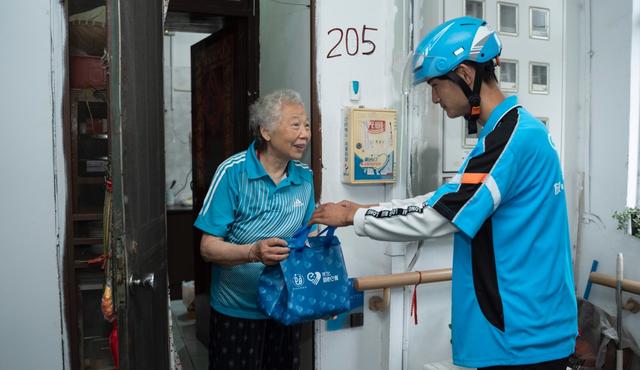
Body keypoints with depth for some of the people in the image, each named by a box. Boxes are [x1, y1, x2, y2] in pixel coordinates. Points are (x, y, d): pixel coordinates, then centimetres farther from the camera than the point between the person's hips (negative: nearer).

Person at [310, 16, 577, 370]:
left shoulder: (511, 138, -22)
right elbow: (445, 200, 13)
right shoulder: (517, 130, 10)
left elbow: (431, 219, -20)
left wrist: (352, 216, -7)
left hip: (522, 337, -9)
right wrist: (366, 209, 7)